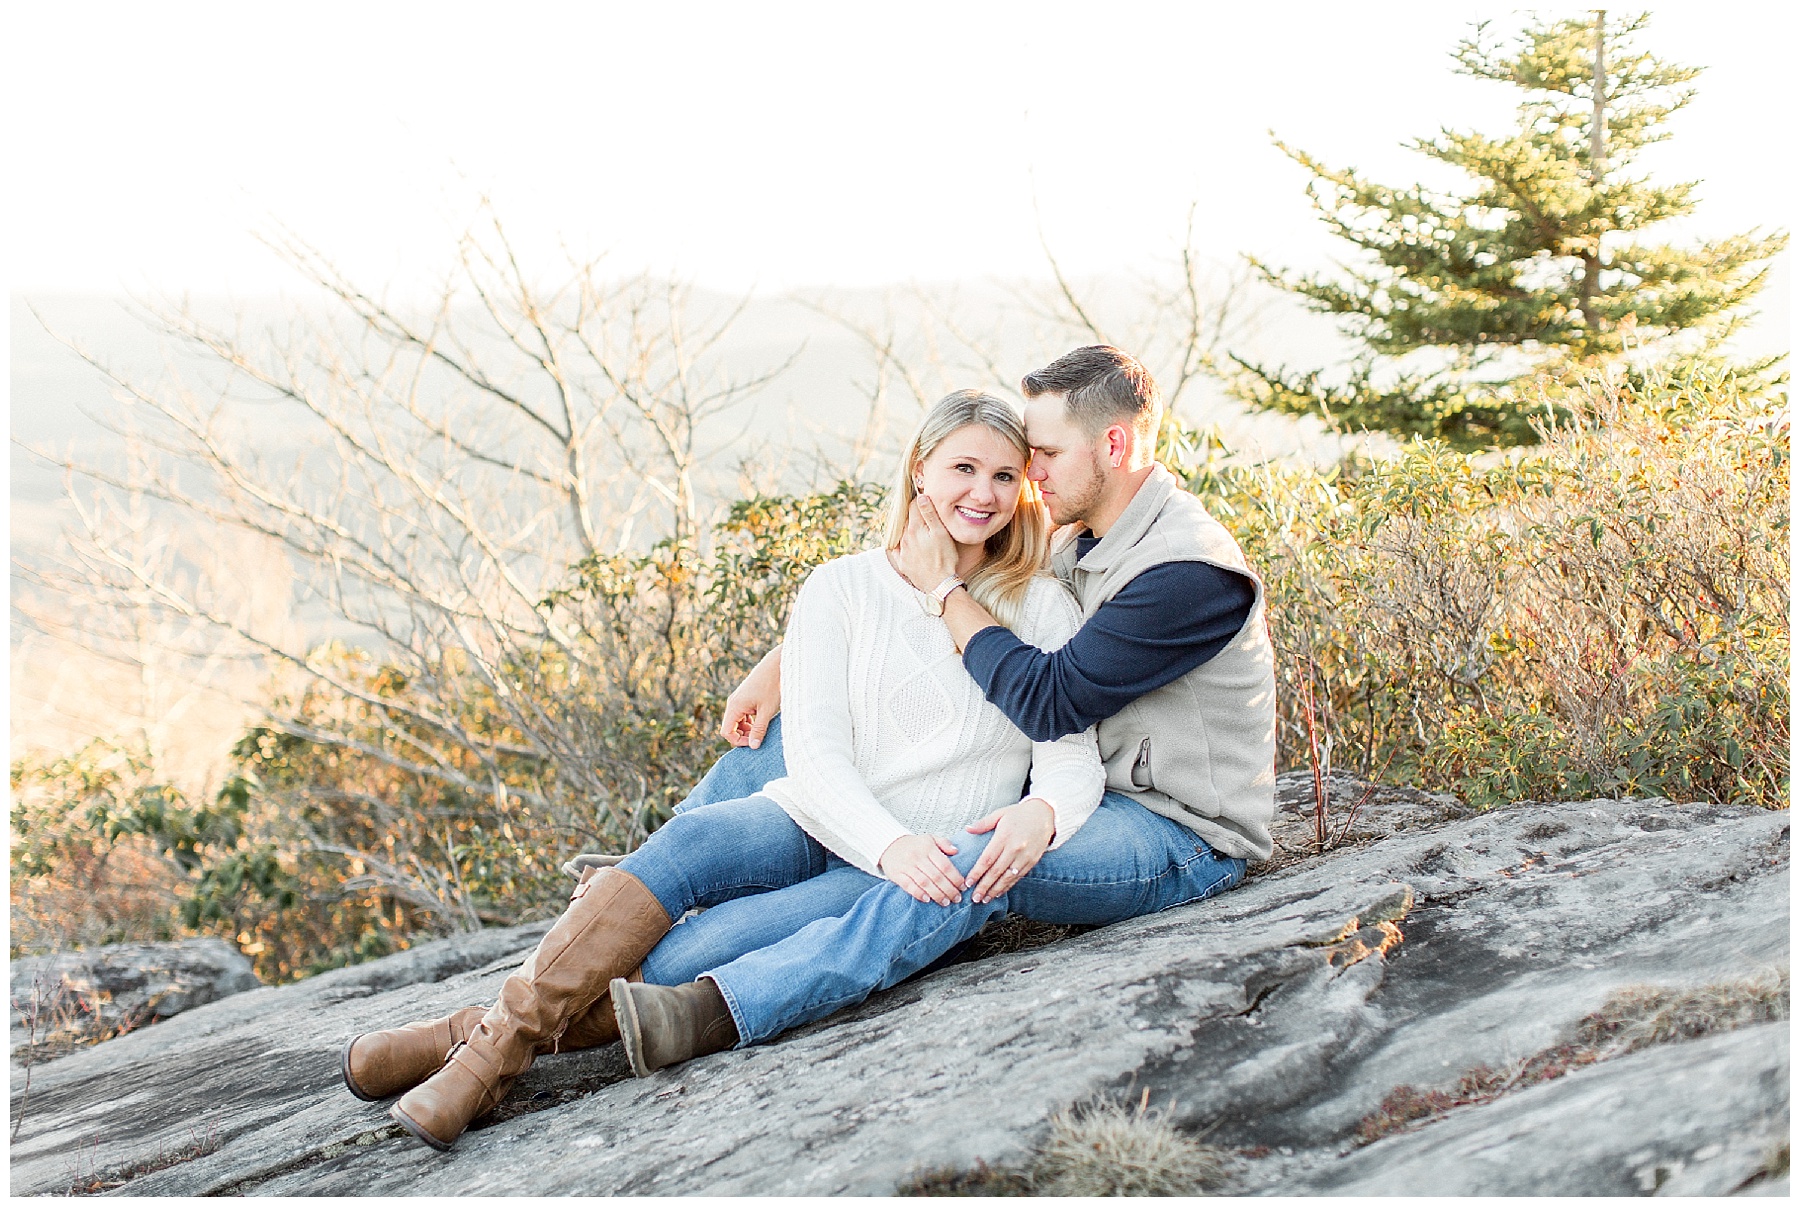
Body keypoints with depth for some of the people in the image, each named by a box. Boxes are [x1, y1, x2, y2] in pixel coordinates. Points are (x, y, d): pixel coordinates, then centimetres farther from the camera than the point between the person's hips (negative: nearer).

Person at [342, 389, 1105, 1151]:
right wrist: (889, 844, -26)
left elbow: (1072, 752, -3)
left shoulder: (1041, 608, 3)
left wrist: (1041, 812, -28)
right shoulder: (842, 589, 3)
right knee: (689, 839, -33)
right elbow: (814, 752, -7)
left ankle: (491, 1037, -21)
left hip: (927, 872, -2)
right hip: (816, 825, 2)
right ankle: (505, 1028, -31)